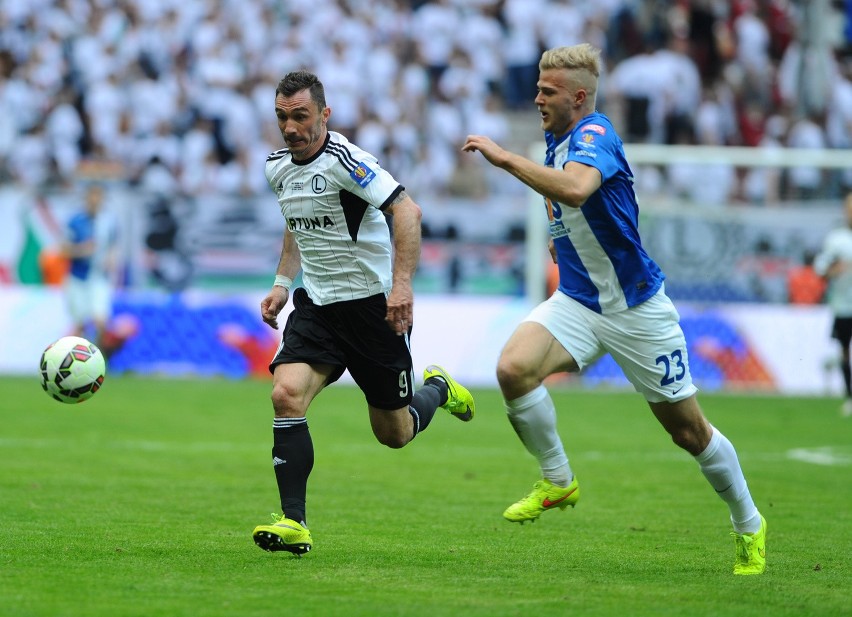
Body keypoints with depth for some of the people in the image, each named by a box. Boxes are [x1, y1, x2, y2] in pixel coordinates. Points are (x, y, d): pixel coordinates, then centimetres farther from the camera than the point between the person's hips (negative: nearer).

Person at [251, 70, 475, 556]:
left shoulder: (344, 160, -19)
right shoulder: (278, 167, 6)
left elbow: (407, 211, -26)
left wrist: (402, 283, -35)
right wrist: (283, 283, 15)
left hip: (374, 303, -6)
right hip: (316, 304, 6)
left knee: (394, 433, 4)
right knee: (287, 394, -20)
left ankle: (438, 389, 39)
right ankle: (294, 523, -18)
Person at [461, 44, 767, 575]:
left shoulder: (594, 135, -20)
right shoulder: (559, 142, 8)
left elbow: (577, 189, -43)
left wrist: (505, 158, -38)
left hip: (637, 307, -7)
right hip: (578, 303, 7)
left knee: (688, 430, 4)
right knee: (514, 368, -22)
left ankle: (749, 525, 25)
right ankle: (558, 481, -3)